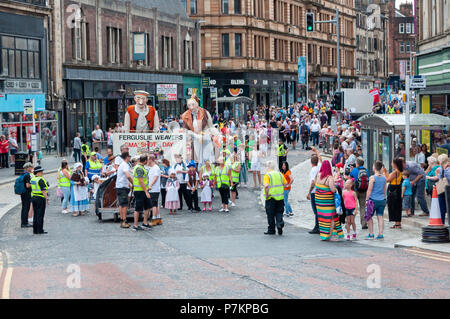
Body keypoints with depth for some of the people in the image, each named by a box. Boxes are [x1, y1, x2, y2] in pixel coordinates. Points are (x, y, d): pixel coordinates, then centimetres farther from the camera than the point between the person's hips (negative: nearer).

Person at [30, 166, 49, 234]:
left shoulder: (32, 179, 10)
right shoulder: (41, 180, -15)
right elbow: (43, 191, -19)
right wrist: (47, 199, -16)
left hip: (33, 197, 8)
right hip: (41, 198, -8)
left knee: (35, 214, 12)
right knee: (40, 215, -3)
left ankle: (35, 230, 13)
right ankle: (40, 230, -2)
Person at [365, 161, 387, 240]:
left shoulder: (372, 178, -11)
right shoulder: (384, 177, 6)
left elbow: (369, 190, -10)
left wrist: (367, 200, -3)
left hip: (373, 200, -5)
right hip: (382, 200, 5)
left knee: (369, 216, 7)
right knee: (380, 217, 7)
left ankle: (371, 234, 6)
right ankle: (380, 234, 4)